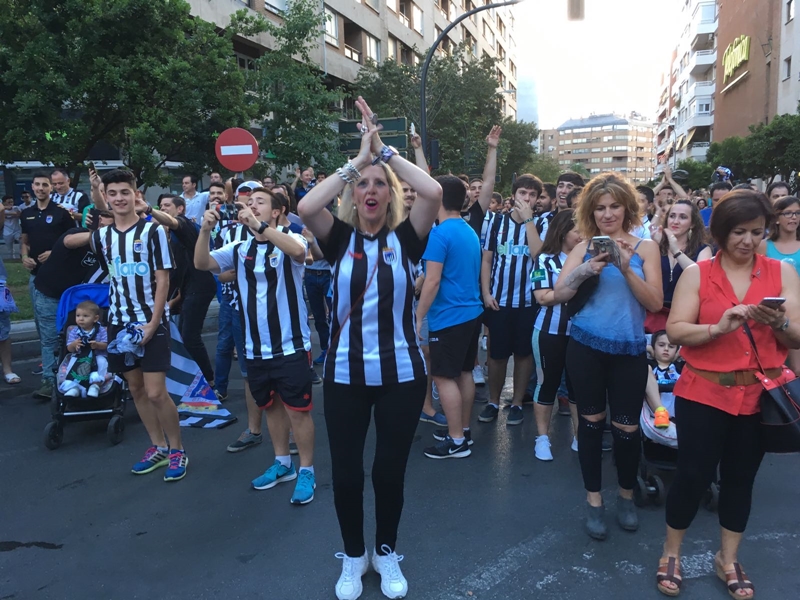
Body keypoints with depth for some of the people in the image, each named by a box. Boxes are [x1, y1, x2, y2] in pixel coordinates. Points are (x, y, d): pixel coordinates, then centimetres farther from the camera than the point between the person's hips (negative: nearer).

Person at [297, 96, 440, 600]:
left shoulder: (406, 237, -2)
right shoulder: (340, 237, -1)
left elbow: (434, 192, -19)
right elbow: (306, 207, -21)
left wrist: (384, 149, -10)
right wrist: (359, 156, -15)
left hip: (401, 373, 0)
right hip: (345, 373, 1)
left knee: (390, 469, 12)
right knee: (346, 471, 10)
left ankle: (387, 552, 38)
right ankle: (353, 556, 36)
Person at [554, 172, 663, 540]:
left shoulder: (645, 247, 1)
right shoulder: (584, 248, 3)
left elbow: (655, 303, -6)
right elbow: (559, 295, -4)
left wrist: (627, 269, -18)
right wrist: (586, 271, -20)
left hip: (628, 349, 0)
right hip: (585, 347, 1)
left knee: (626, 427, 2)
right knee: (591, 422, 9)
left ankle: (626, 495, 29)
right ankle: (593, 501, 24)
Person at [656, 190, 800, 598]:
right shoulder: (697, 274, -3)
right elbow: (675, 331, -11)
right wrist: (719, 327, -26)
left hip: (759, 397, 2)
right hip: (703, 395, -2)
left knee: (741, 479, 14)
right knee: (694, 475, 2)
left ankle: (728, 559, 33)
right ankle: (671, 553, 24)